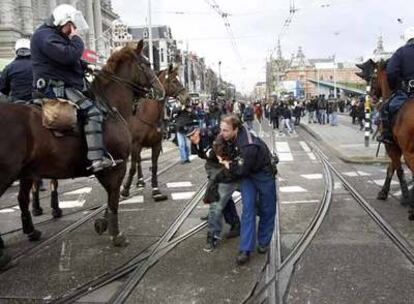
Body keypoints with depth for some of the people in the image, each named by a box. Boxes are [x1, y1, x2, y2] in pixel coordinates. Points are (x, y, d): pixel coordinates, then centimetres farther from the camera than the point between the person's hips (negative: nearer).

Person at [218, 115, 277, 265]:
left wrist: (228, 164, -12)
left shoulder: (248, 146, -39)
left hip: (263, 174, -5)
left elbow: (241, 171, -27)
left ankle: (264, 242, 30)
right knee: (248, 209, -6)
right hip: (247, 174, 5)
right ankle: (245, 250, -8)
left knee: (267, 210, 9)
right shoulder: (231, 135, -18)